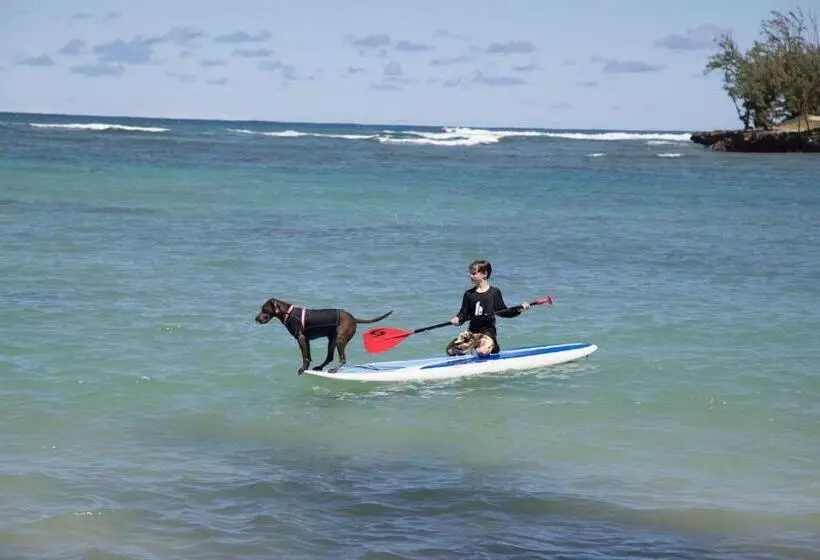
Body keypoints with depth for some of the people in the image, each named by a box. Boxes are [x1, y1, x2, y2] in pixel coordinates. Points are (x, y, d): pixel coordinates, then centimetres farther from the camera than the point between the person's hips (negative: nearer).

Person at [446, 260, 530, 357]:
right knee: (451, 350, -4)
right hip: (471, 331, 4)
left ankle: (492, 346, 4)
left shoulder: (494, 293, -3)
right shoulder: (469, 294, 5)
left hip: (488, 332, -4)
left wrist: (519, 308, -8)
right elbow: (464, 313, 6)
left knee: (482, 351, -32)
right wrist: (457, 319, -15)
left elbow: (502, 311, 3)